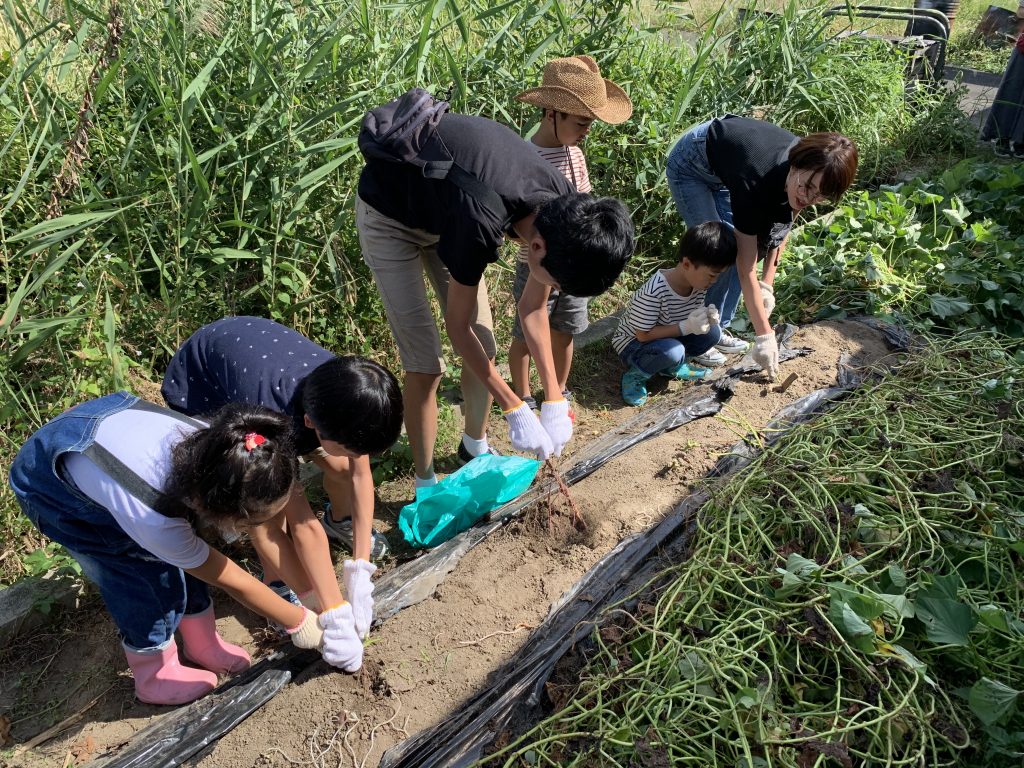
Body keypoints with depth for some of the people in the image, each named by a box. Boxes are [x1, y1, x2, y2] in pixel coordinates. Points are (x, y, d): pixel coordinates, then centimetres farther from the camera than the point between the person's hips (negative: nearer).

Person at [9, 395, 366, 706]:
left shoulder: (219, 452, -30)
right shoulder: (154, 519, -42)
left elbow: (270, 535, -17)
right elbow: (232, 581, -26)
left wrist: (333, 607, -15)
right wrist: (301, 624, -13)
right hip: (48, 481, -5)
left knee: (182, 555, 2)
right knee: (145, 571, -9)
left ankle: (203, 645, 25)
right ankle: (155, 678, 16)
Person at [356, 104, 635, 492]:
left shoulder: (562, 210, -21)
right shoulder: (482, 222, -42)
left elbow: (533, 308, -8)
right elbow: (458, 324, -26)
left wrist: (555, 401, -11)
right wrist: (515, 409, -23)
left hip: (443, 209, 6)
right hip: (389, 212, -6)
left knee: (484, 348, 5)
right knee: (425, 365, -10)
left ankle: (477, 446, 30)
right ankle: (426, 487, 8)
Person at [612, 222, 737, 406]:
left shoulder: (700, 284, -12)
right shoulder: (654, 292, -34)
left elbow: (695, 321, 1)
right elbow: (643, 335, -27)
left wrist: (708, 318, -23)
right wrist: (685, 327, -34)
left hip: (666, 337, 7)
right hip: (633, 342, -7)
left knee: (712, 332, -12)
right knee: (672, 352, -36)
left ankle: (672, 366, 7)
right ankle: (636, 375, -8)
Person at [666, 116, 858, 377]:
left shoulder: (806, 161, -22)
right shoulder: (756, 182, -41)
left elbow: (781, 228, -5)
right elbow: (746, 269, -36)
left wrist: (767, 284, -13)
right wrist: (764, 336, -32)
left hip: (726, 168, 7)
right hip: (691, 167, -7)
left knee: (740, 246, -2)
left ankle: (718, 328, 12)